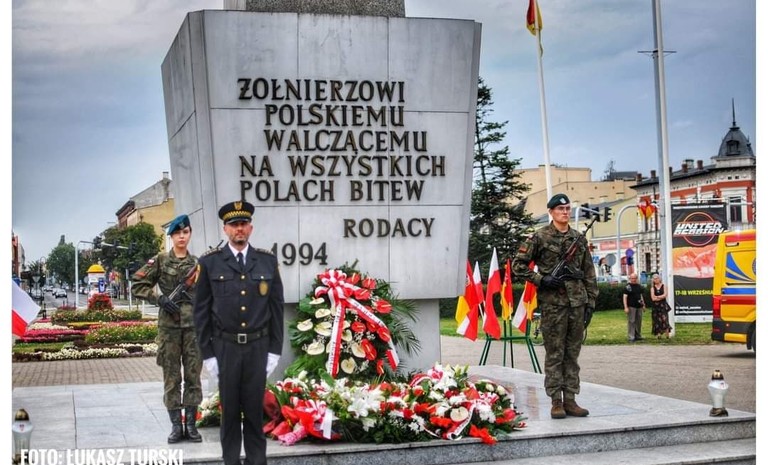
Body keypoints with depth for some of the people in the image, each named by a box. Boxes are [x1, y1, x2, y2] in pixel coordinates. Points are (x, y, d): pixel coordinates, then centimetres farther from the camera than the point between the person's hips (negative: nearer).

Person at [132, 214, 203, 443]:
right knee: (172, 377, 2)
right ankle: (176, 425, 8)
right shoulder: (160, 260, 1)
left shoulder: (197, 263, 8)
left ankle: (191, 424, 10)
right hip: (169, 325, -2)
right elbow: (137, 286, -1)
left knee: (193, 375, 3)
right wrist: (160, 298, -12)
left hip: (194, 325, 2)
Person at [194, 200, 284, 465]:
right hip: (225, 347, -1)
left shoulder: (268, 261, 3)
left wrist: (275, 350, 1)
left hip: (258, 347, 1)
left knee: (255, 409, 7)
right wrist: (207, 353, -3)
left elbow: (276, 307, 5)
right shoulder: (209, 263, -1)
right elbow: (202, 311, 0)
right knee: (229, 410, 7)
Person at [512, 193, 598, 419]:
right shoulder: (539, 237, -2)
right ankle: (556, 402, 4)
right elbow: (518, 265, 0)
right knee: (554, 354, -1)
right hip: (552, 303, -4)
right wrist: (542, 279, -10)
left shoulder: (579, 239, 12)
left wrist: (590, 301, 9)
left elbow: (589, 273, 14)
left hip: (577, 302, 5)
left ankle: (570, 400, 13)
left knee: (572, 354, 7)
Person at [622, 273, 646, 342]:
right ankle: (631, 337, -6)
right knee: (631, 322, -7)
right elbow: (624, 297, -11)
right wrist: (626, 307, -18)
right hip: (631, 307, -6)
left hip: (639, 306, 7)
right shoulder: (627, 287, -6)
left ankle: (638, 336, 21)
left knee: (639, 322, 11)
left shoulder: (639, 286, 15)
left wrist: (643, 304, 19)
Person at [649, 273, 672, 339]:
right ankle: (658, 334, 1)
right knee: (657, 320, -1)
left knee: (664, 319, -14)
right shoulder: (652, 288, 8)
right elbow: (653, 298, -3)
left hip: (663, 305, -2)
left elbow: (665, 295, -7)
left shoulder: (663, 286, 6)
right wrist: (661, 297, -6)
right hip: (655, 306, 2)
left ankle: (667, 335, -14)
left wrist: (657, 297, -6)